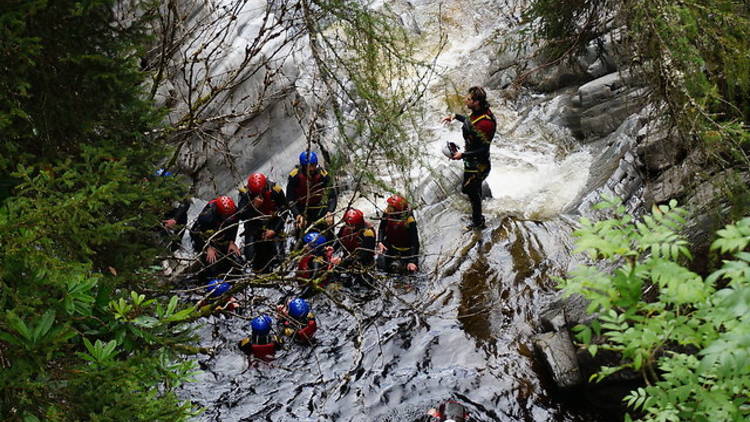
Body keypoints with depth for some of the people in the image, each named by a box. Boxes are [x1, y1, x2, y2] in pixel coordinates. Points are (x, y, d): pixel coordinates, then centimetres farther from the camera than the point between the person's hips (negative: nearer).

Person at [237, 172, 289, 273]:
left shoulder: (276, 190, -17)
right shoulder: (245, 193, -17)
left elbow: (283, 212, -4)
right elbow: (242, 216, -21)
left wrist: (274, 230, -11)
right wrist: (253, 205, -37)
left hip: (273, 224, 0)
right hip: (253, 226, 0)